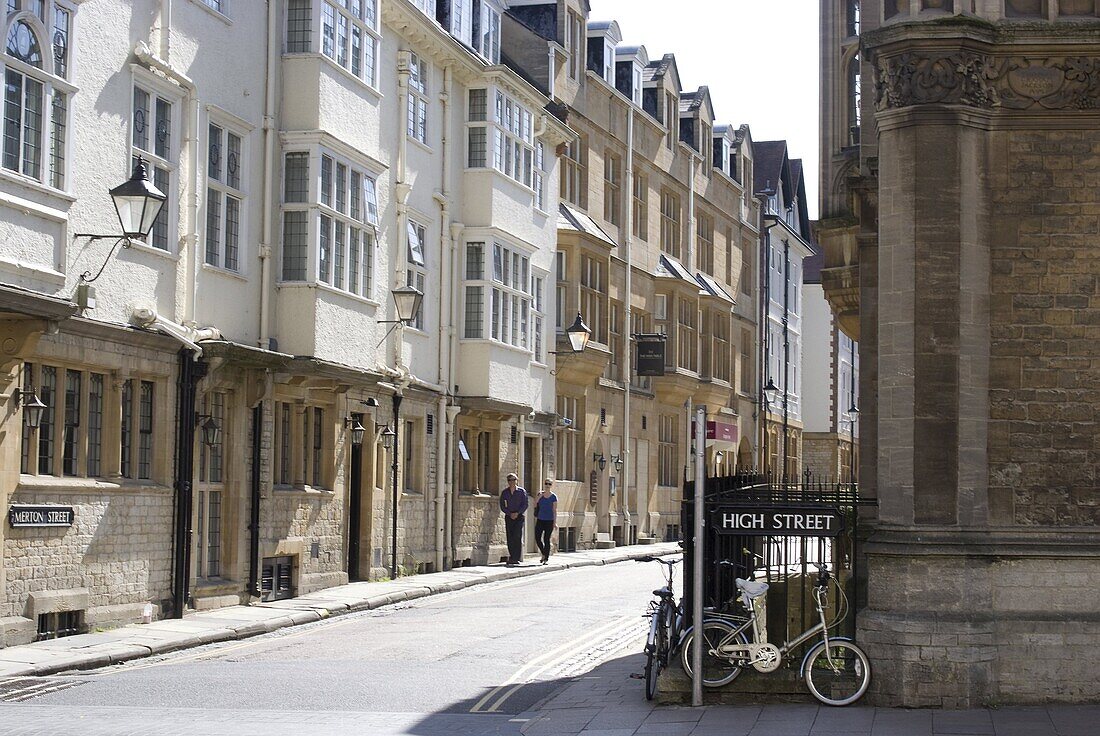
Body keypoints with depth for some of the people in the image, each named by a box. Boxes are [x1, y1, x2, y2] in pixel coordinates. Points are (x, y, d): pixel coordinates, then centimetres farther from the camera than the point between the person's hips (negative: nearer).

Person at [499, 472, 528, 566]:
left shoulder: (522, 491, 1)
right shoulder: (504, 492, 7)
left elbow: (525, 505, -2)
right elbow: (502, 506, 5)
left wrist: (517, 513, -13)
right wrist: (510, 513, -9)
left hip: (519, 516, -3)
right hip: (508, 517, 3)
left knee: (517, 536, -15)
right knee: (510, 538, 0)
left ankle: (515, 558, -20)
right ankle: (514, 559, 7)